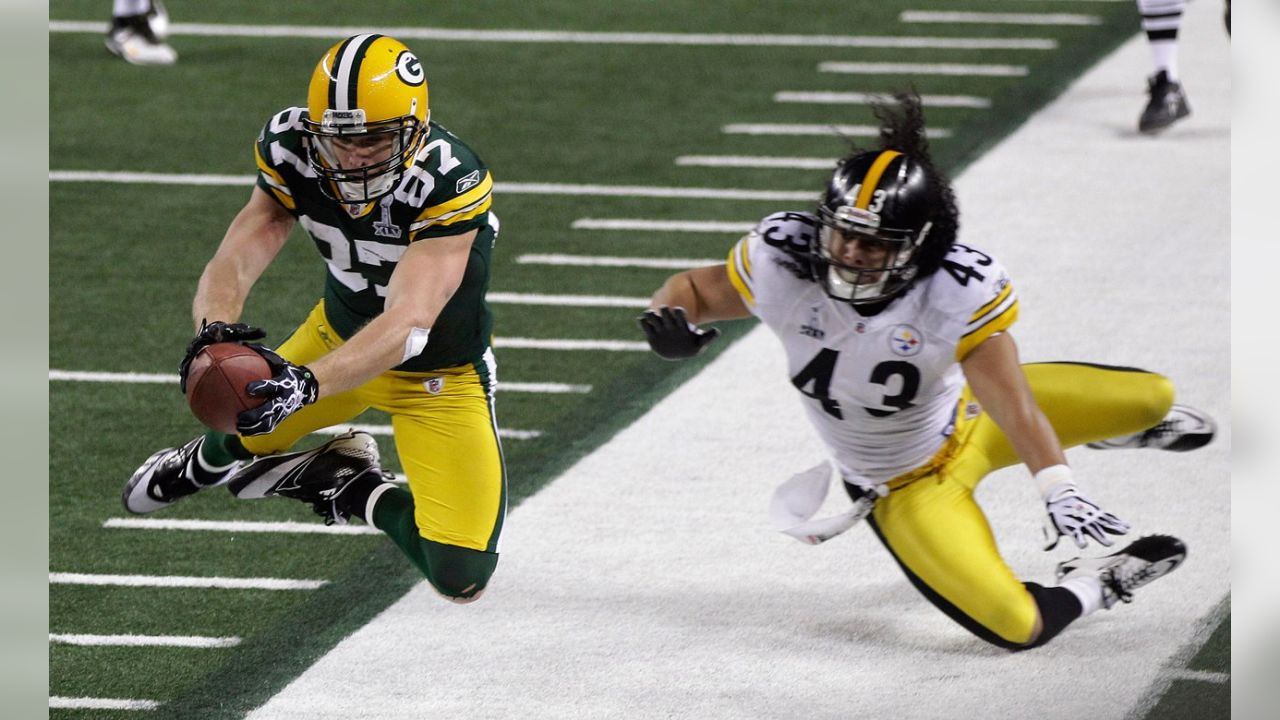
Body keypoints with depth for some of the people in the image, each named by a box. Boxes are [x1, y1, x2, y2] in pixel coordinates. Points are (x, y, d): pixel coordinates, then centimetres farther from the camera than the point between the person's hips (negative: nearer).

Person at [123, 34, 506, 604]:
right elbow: (231, 264, -25)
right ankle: (205, 463, 52)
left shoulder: (449, 184, -37)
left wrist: (309, 382, -58)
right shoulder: (296, 158, -22)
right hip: (342, 335, 4)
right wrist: (215, 331, -48)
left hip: (437, 378, -4)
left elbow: (408, 327, -44)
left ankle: (363, 495, 16)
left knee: (461, 578, -13)